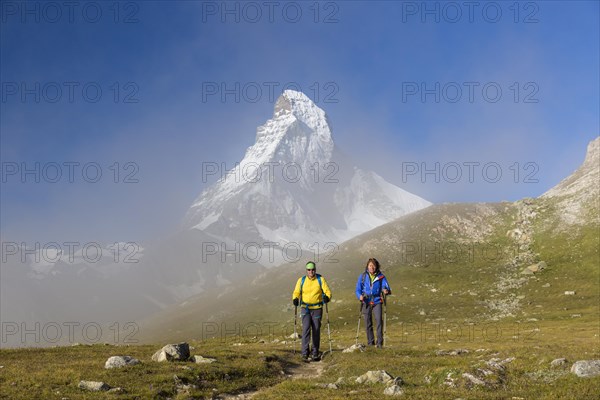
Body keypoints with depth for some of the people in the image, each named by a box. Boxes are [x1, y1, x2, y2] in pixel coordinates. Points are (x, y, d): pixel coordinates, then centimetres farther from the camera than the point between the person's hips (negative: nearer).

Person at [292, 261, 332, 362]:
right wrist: (295, 299, -18)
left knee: (316, 331, 5)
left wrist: (327, 297, -26)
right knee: (306, 329, -12)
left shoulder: (320, 279, 1)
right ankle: (305, 353, -11)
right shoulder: (301, 280, 3)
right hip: (305, 308, 0)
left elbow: (327, 291, -4)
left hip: (317, 309, 0)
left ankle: (315, 353, 16)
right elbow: (296, 292, 4)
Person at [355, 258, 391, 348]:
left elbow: (386, 286, -5)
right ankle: (370, 343, 17)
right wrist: (360, 296, -15)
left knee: (379, 320, -17)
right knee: (368, 324, 5)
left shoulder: (381, 277, 3)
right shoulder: (362, 276, 6)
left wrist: (386, 291, -29)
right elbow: (358, 289, 7)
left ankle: (380, 343, -12)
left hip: (377, 302, -1)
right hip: (366, 303, 2)